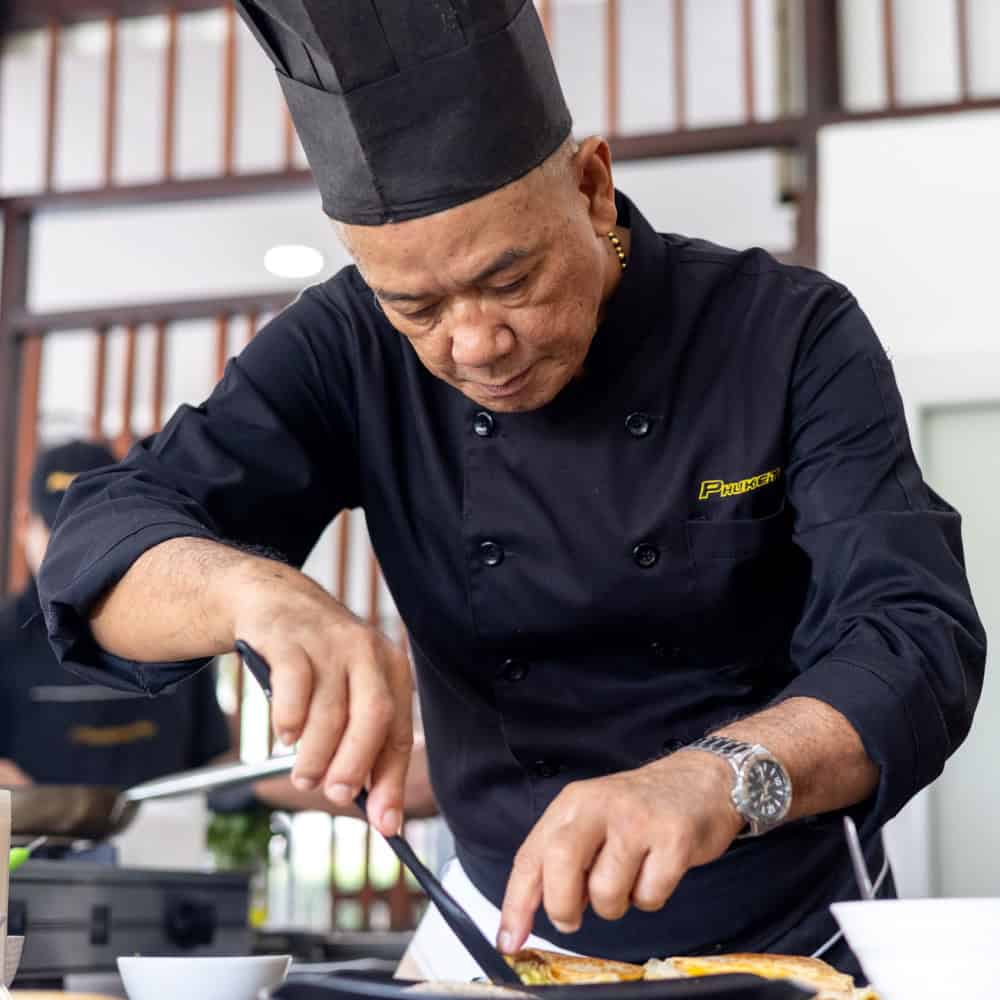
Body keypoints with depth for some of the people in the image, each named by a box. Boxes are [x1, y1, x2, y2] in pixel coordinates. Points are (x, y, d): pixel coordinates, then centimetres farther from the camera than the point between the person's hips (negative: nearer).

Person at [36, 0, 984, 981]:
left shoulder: (792, 336, -15)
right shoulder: (351, 350, -10)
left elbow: (917, 643, -24)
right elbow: (102, 546, -17)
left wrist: (719, 778, -43)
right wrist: (261, 593, -38)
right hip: (500, 919, 1)